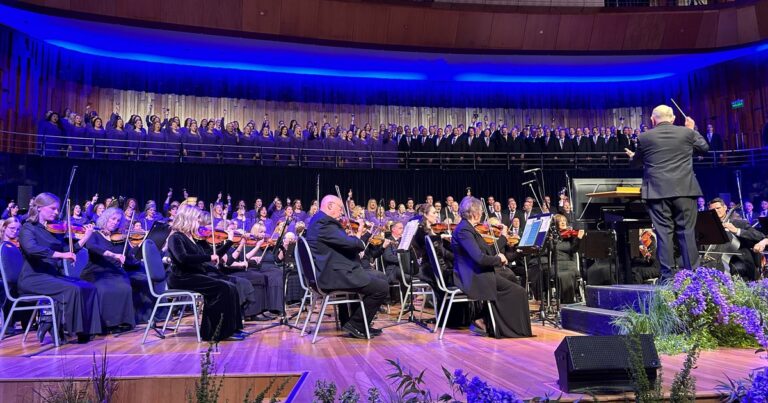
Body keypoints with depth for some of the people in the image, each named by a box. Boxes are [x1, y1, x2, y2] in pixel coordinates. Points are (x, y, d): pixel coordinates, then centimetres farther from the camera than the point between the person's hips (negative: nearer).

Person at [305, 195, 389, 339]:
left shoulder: (319, 220, 18)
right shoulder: (325, 223, -17)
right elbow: (351, 243, -24)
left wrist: (358, 235, 8)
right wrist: (359, 235, -4)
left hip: (331, 272, 12)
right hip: (334, 275, -12)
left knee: (378, 278, 23)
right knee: (382, 287, -11)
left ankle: (363, 325, 24)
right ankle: (355, 325, 1)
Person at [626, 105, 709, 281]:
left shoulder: (645, 137, 0)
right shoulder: (687, 133, 4)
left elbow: (637, 162, 15)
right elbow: (704, 147, 22)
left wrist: (632, 156, 39)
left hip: (657, 191, -1)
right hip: (684, 190, 1)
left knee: (663, 233, -1)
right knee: (687, 232, 6)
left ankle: (667, 276, 1)